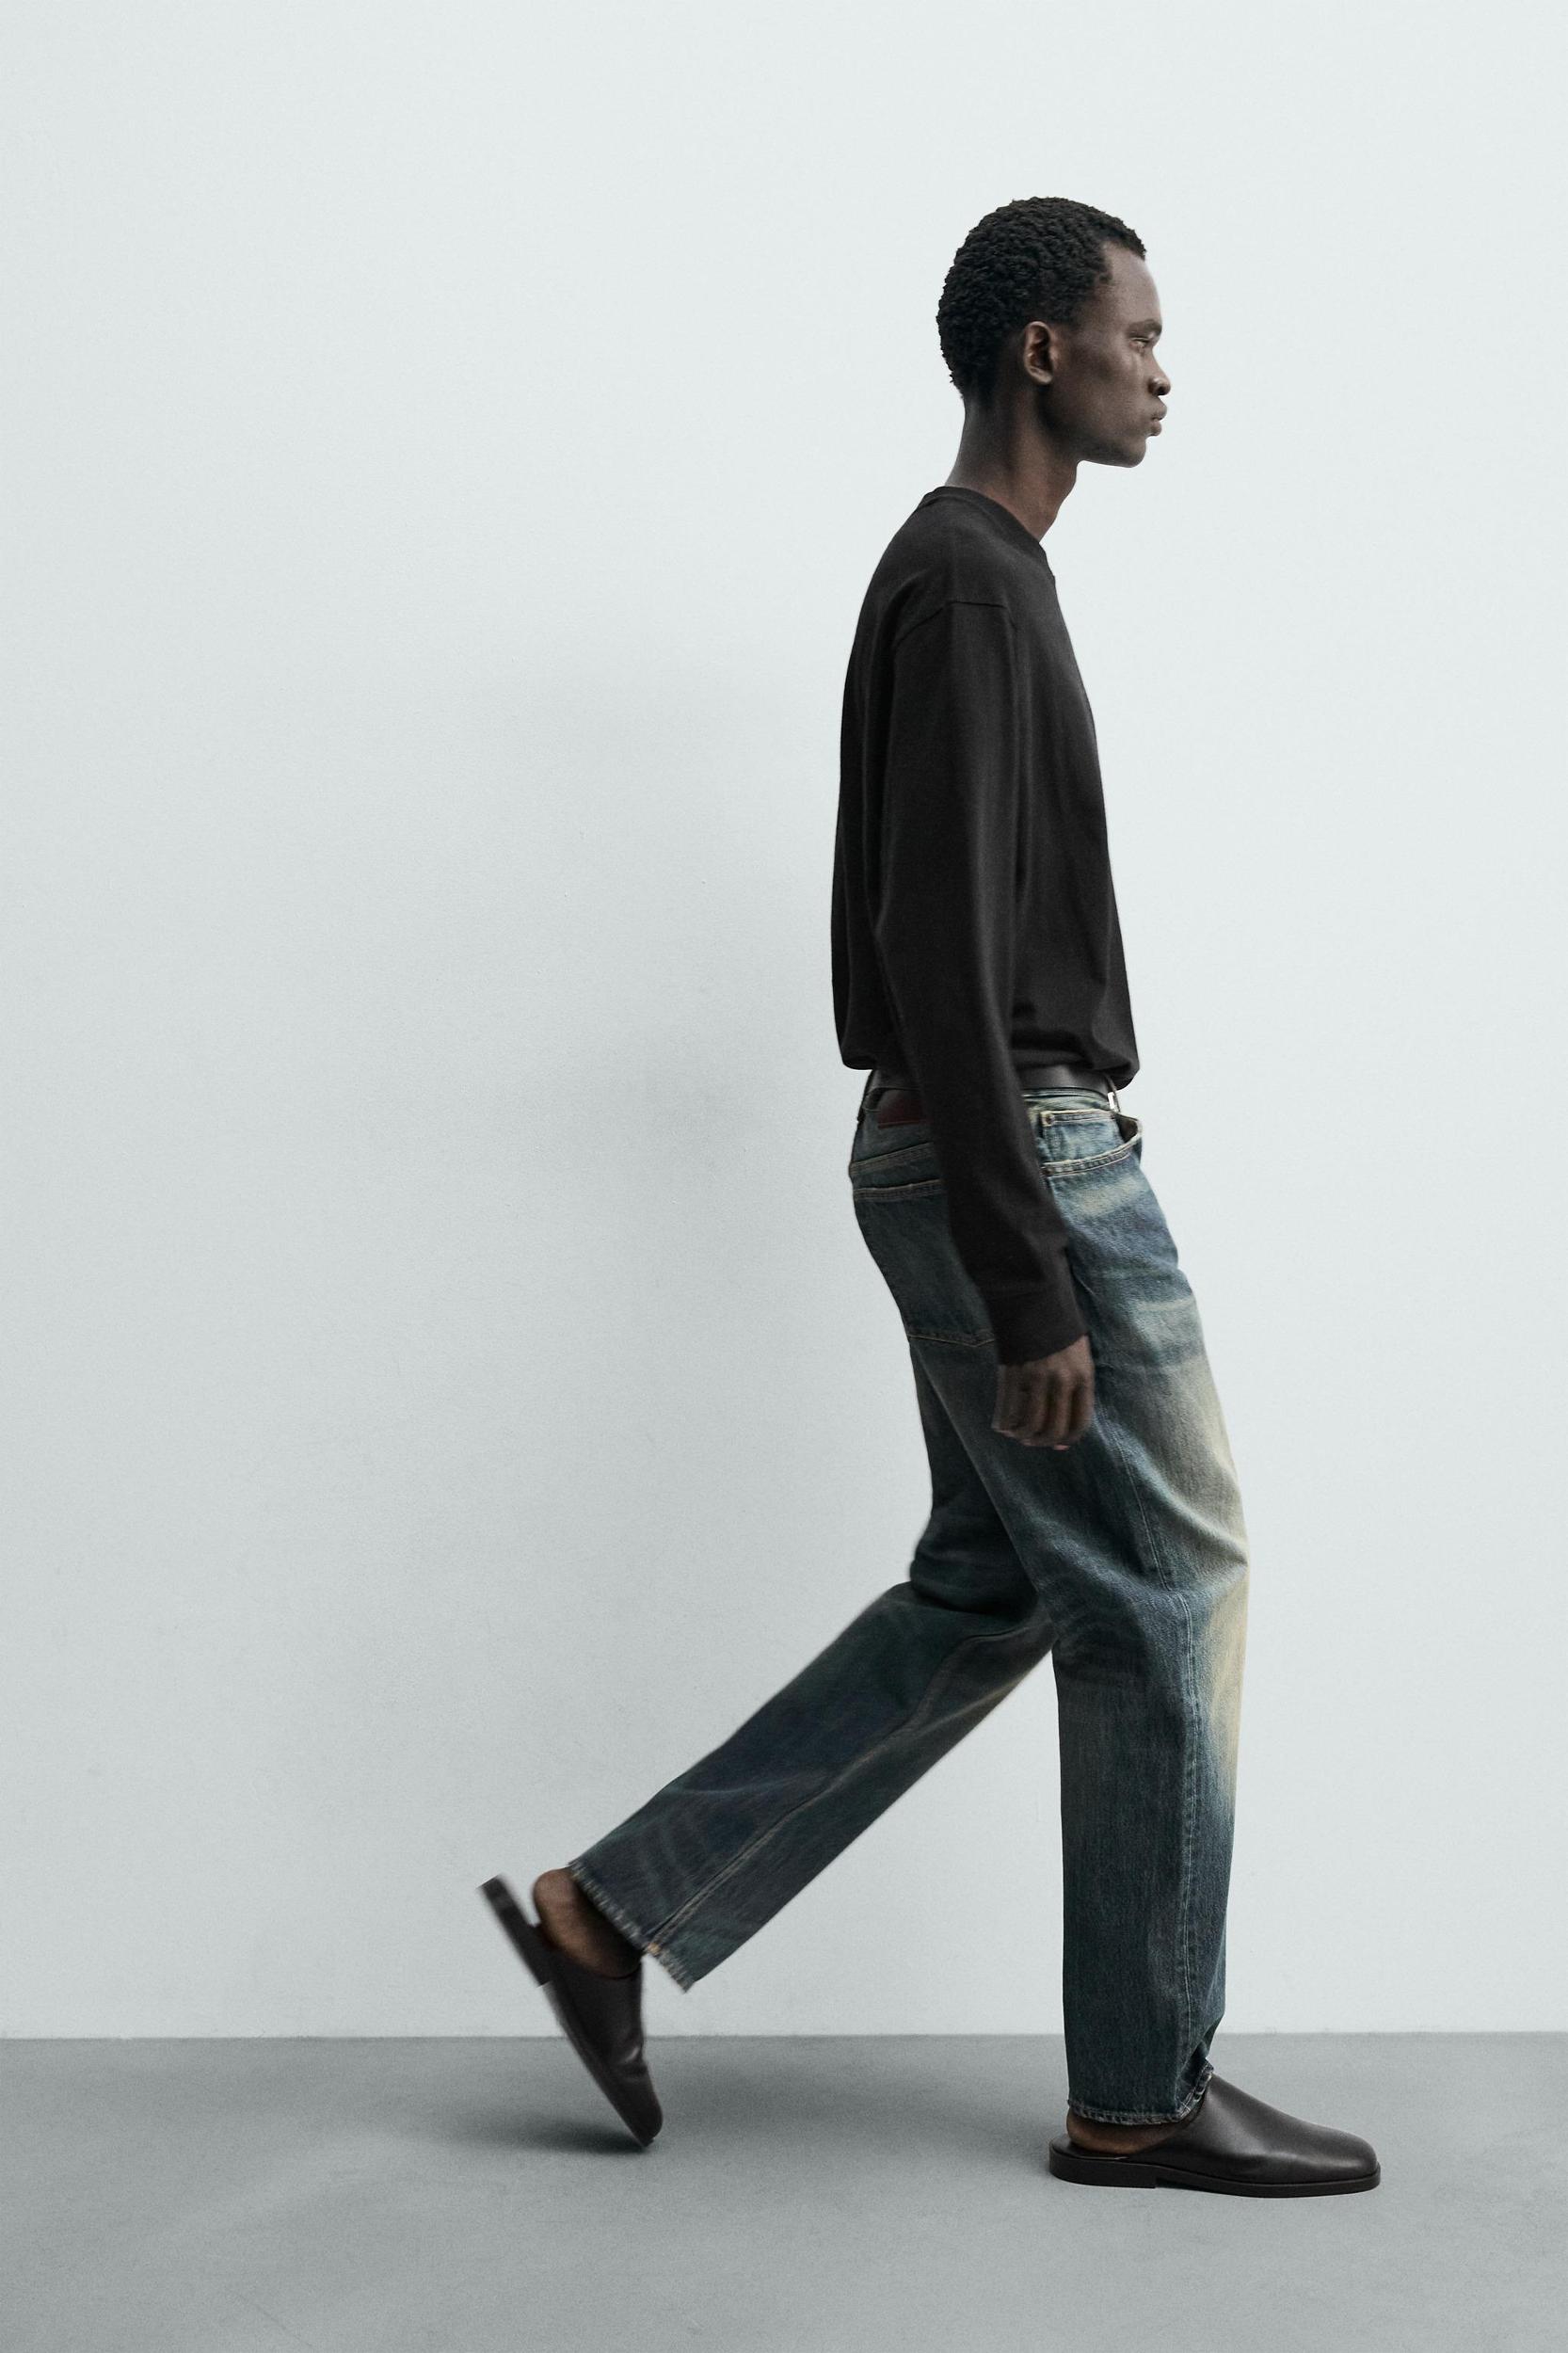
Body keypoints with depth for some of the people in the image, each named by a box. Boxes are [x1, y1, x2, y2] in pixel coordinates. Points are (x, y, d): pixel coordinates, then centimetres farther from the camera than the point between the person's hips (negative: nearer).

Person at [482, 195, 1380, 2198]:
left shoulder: (971, 574, 17)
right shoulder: (970, 586, -16)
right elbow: (941, 957, -23)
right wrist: (1032, 1286, -23)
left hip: (985, 1154, 10)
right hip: (1018, 1165, -10)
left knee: (989, 1588, 14)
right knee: (1166, 1593, 0)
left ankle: (618, 1906, 16)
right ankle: (1141, 2090, 13)